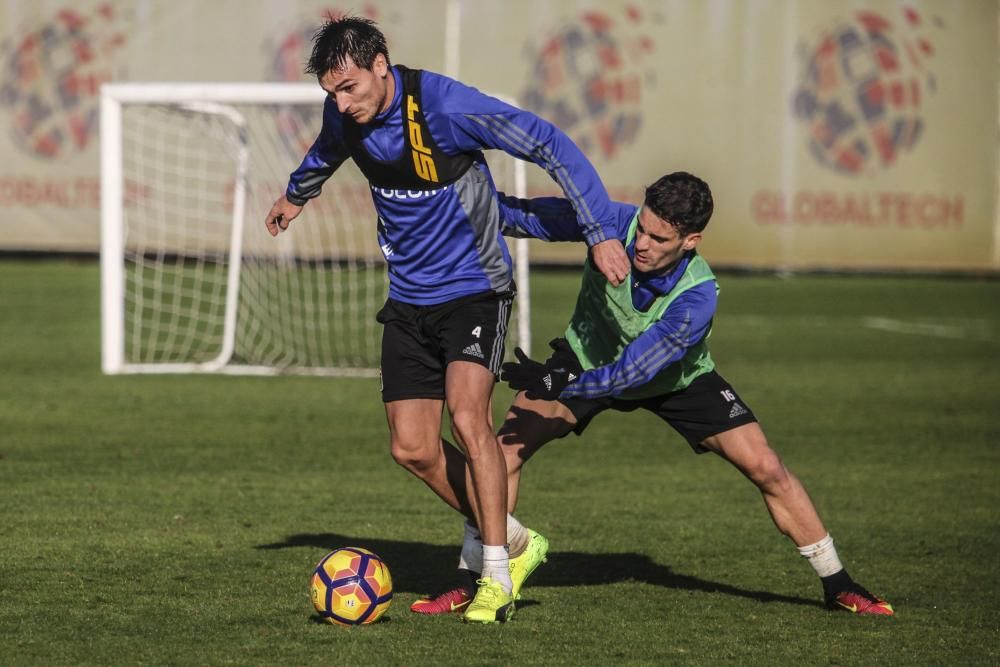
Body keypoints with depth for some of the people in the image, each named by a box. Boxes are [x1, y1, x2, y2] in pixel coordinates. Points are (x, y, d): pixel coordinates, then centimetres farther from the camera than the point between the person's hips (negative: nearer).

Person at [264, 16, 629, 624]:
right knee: (412, 448, -1)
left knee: (467, 416, -25)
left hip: (474, 288, -6)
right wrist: (297, 193, 42)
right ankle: (514, 541, 18)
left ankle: (496, 576, -17)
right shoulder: (345, 115, -5)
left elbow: (550, 145, -21)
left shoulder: (445, 106, -25)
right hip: (409, 299, 6)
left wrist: (600, 231, -26)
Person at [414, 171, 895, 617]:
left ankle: (837, 585, 9)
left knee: (765, 469, -9)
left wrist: (559, 383, -47)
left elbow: (634, 371, -38)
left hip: (677, 379, -2)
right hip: (589, 356, 2)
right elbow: (537, 217, -22)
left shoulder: (697, 296, -38)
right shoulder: (615, 224, -33)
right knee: (506, 449, -16)